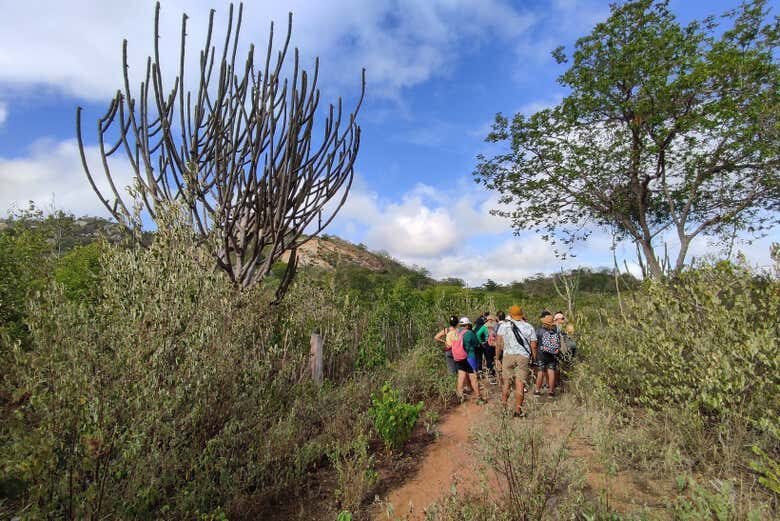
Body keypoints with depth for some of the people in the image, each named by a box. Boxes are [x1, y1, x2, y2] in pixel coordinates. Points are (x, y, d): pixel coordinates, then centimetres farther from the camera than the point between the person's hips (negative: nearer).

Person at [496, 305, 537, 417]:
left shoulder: (503, 325, 3)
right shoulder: (529, 327, 7)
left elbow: (499, 343, -3)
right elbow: (533, 346, 4)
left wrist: (499, 356, 7)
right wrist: (534, 358, 15)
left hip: (508, 355, 0)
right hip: (523, 357, 0)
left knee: (506, 382, 11)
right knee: (520, 384, 3)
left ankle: (503, 407, 15)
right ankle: (518, 411, 8)